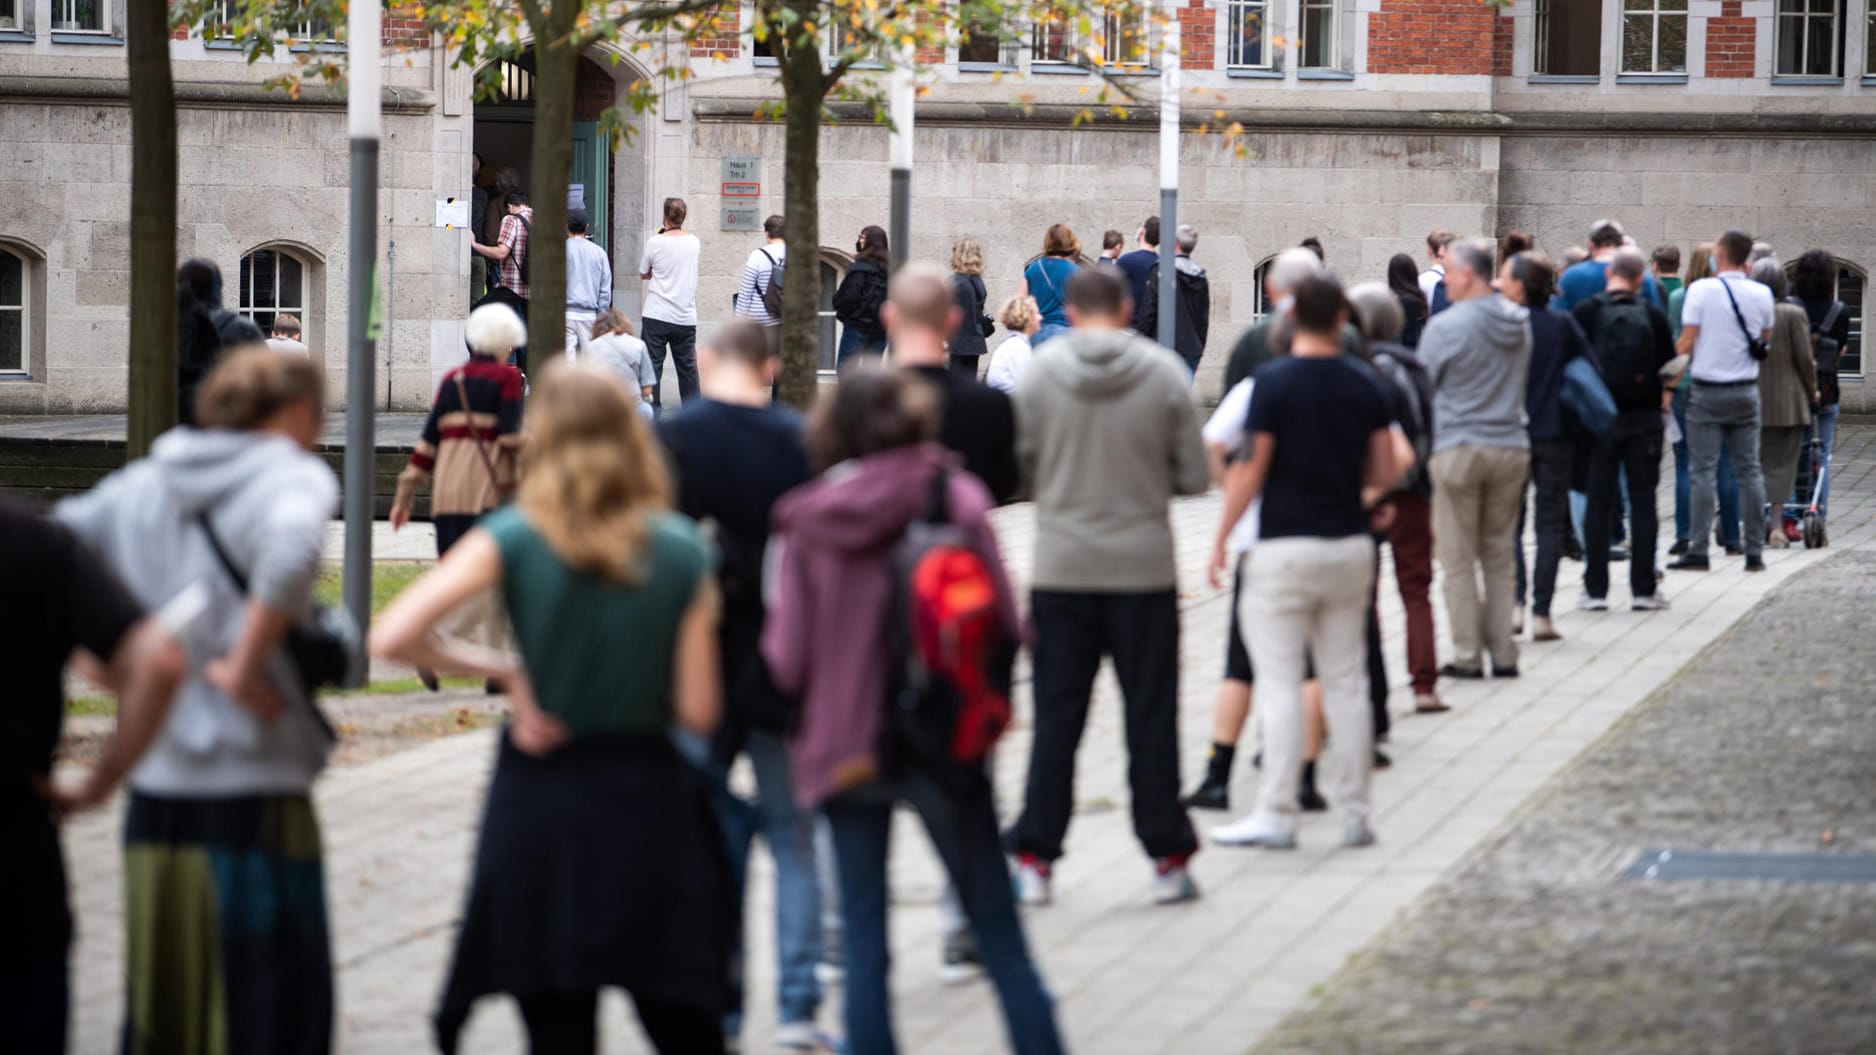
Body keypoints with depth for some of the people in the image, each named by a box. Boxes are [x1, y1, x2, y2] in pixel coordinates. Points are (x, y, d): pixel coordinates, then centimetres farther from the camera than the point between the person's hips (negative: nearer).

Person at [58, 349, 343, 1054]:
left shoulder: (139, 487, 12)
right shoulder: (291, 475, -7)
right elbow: (292, 547, -28)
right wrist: (244, 665, -19)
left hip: (154, 791, 6)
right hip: (252, 791, -6)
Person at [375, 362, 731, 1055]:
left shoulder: (513, 539, -7)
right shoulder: (680, 551, -4)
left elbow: (392, 638, -15)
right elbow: (698, 711, -4)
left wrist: (504, 670, -4)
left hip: (540, 801, 0)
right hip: (645, 797, 0)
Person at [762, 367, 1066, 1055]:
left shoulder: (808, 522, -5)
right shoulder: (956, 499, -7)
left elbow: (787, 656, -4)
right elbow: (1003, 620, -9)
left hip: (842, 748, 1)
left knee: (863, 946, 8)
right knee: (1002, 941, 8)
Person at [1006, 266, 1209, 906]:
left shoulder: (1041, 370, -4)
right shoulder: (1163, 373, -5)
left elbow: (1019, 464, -1)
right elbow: (1194, 476, -2)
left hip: (1061, 567, 1)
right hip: (1144, 570, -1)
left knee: (1056, 718, 7)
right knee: (1151, 718, 7)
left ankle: (1034, 859, 7)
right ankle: (1168, 859, 11)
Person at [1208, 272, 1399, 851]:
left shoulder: (1274, 383, -11)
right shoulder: (1364, 386, 3)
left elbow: (1250, 470, -12)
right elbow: (1387, 473, 7)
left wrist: (1221, 537, -1)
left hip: (1285, 547, -5)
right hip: (1349, 545, 5)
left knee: (1281, 684, -3)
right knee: (1345, 680, 10)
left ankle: (1276, 814, -4)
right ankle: (1354, 813, 11)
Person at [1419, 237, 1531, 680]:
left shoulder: (1445, 327, -12)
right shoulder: (1520, 322, 4)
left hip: (1458, 448, -5)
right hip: (1512, 447, 5)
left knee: (1458, 561, 2)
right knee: (1501, 557, 12)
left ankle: (1467, 656, 2)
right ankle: (1503, 655, 12)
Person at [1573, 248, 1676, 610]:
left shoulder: (1587, 312, -6)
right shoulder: (1653, 316, -2)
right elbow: (1668, 367, 2)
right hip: (1644, 418, 1)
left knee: (1598, 503, 4)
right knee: (1643, 502, 6)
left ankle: (1595, 589, 4)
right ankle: (1643, 589, 6)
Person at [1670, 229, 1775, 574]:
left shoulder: (1701, 289, -9)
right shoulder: (1761, 294, 1)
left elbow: (1686, 342, -10)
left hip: (1708, 392, -3)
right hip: (1746, 390, 3)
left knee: (1703, 471, -2)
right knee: (1749, 471, 7)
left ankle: (1698, 550, -6)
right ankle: (1754, 552, 6)